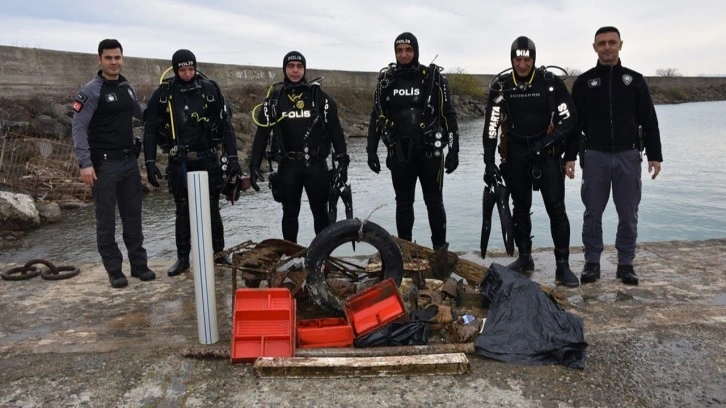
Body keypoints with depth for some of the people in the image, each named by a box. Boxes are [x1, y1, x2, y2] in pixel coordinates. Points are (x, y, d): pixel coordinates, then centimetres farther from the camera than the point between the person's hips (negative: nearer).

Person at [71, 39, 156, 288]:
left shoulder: (128, 88, 11)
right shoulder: (91, 91, -9)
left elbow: (140, 113, 29)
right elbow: (79, 129, -13)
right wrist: (85, 164, -21)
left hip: (130, 161, 6)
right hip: (104, 164, -6)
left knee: (133, 216, 11)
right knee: (106, 220, 3)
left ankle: (138, 264, 20)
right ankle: (114, 270, 11)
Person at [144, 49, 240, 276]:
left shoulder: (209, 89, -1)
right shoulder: (163, 94, -1)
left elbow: (225, 125, 1)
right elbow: (150, 130, 2)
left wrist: (232, 157, -4)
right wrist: (150, 162, -5)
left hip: (207, 159, 0)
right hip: (179, 162, 1)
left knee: (212, 209, 7)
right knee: (183, 212, 8)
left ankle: (219, 253, 19)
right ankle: (183, 258, 17)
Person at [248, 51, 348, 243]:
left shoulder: (319, 96, 1)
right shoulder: (274, 98, 3)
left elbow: (335, 130, 1)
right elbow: (262, 134, 2)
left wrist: (342, 160, -4)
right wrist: (254, 166, -4)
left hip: (316, 164, 0)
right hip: (288, 165, 1)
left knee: (320, 211, 7)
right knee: (290, 212, 9)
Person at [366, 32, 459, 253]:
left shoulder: (433, 77, -2)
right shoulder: (387, 79, 6)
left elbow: (449, 115, -1)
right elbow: (376, 116, 11)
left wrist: (454, 150, -6)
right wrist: (371, 150, 6)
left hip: (429, 151, -2)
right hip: (399, 152, 2)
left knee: (434, 202, 5)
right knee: (403, 203, 10)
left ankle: (440, 248, 18)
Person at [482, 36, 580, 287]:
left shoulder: (551, 82, -6)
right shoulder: (501, 86, -1)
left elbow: (569, 118, -4)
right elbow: (491, 126, -1)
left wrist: (546, 142, -16)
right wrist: (489, 162, -5)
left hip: (547, 153, -2)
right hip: (515, 155, 2)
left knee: (556, 208, -7)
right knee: (520, 208, 11)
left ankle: (562, 265, 0)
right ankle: (525, 259, 24)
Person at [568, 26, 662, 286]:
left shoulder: (634, 80, 7)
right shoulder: (584, 82, 4)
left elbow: (649, 121, 7)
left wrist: (654, 155, 1)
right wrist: (570, 156, -3)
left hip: (628, 155, 1)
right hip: (595, 156, -1)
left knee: (628, 214, 5)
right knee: (593, 213, 4)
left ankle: (626, 263, 17)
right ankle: (592, 262, 15)